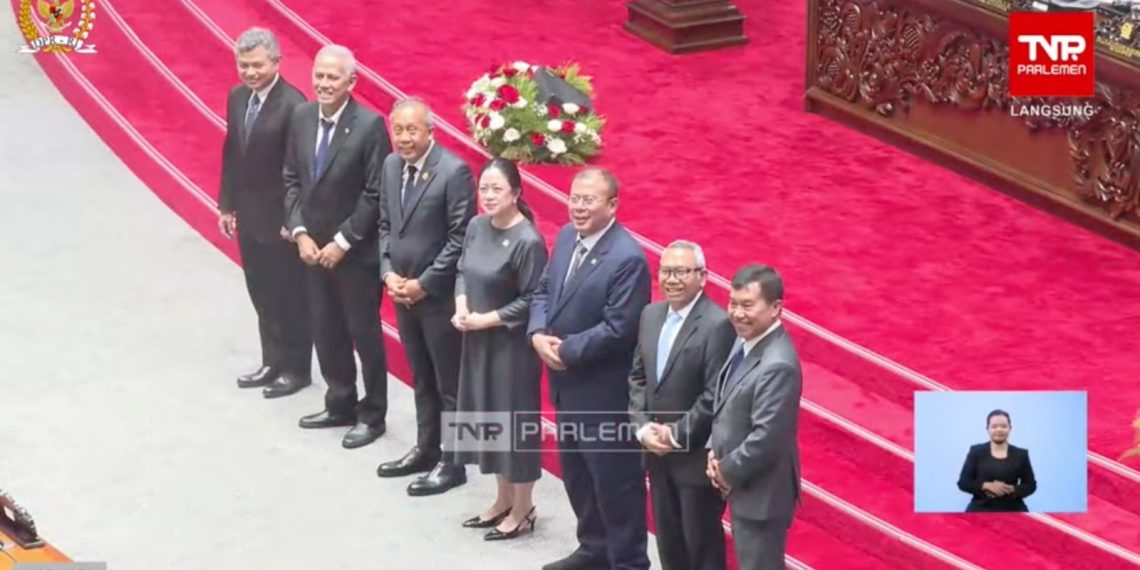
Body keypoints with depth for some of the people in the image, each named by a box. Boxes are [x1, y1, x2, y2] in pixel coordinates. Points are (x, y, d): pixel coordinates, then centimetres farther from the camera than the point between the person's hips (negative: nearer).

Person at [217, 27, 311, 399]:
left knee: (291, 296, 7)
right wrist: (227, 205, 11)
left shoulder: (293, 105, -21)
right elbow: (231, 153, 11)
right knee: (262, 294, 17)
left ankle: (297, 369, 20)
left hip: (280, 219, -7)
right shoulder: (237, 98, 3)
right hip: (248, 215, 7)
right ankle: (273, 362, 30)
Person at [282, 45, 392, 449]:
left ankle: (372, 415, 20)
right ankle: (340, 405, 30)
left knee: (364, 333, 6)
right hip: (313, 247, 6)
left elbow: (375, 194, -16)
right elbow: (292, 180, 7)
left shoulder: (369, 125, -18)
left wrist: (342, 242, -16)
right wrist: (300, 232, -3)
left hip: (356, 251, -6)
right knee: (326, 333, 15)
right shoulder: (302, 117, 1)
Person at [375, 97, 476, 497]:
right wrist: (388, 272, -2)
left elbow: (461, 238, -16)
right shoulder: (391, 165, 6)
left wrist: (424, 284, -15)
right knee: (421, 379, 19)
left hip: (439, 295, -7)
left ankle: (452, 462, 12)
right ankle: (426, 449, 30)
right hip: (404, 293, 7)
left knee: (449, 384, 4)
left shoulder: (454, 171, -17)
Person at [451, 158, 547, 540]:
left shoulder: (528, 241, -20)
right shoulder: (476, 227, 1)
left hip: (511, 344, -7)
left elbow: (531, 302, -18)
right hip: (477, 340, 7)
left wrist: (484, 320, -17)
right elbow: (463, 271, 12)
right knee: (488, 416, 16)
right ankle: (503, 501, 31)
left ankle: (523, 511, 17)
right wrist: (462, 310, -5)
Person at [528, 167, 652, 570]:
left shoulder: (628, 258, -22)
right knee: (575, 471, 21)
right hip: (566, 382, 9)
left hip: (605, 391, -9)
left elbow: (618, 329, -24)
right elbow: (544, 291, 11)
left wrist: (567, 350, -17)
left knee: (614, 479, 3)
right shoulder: (566, 236, 4)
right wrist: (538, 334, -8)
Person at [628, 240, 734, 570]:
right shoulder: (651, 315, 7)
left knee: (701, 542, 6)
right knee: (668, 539, 17)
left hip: (697, 456, -7)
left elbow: (716, 396, -21)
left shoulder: (718, 324, -18)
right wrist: (642, 427, -4)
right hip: (658, 452, 7)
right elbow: (638, 378, 10)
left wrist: (677, 434, -17)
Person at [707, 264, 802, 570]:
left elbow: (767, 437, -29)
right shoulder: (745, 341, 4)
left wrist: (727, 471, -15)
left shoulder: (777, 365, -28)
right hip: (743, 486, 10)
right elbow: (725, 405, 16)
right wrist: (715, 451, 2)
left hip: (761, 491, -10)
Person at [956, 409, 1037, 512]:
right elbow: (963, 482, 3)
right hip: (981, 513, -1)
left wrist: (1012, 489, -12)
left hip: (1012, 513, 1)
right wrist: (986, 486, -14)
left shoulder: (1020, 454, 10)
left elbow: (1030, 485, 9)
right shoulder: (976, 452, 7)